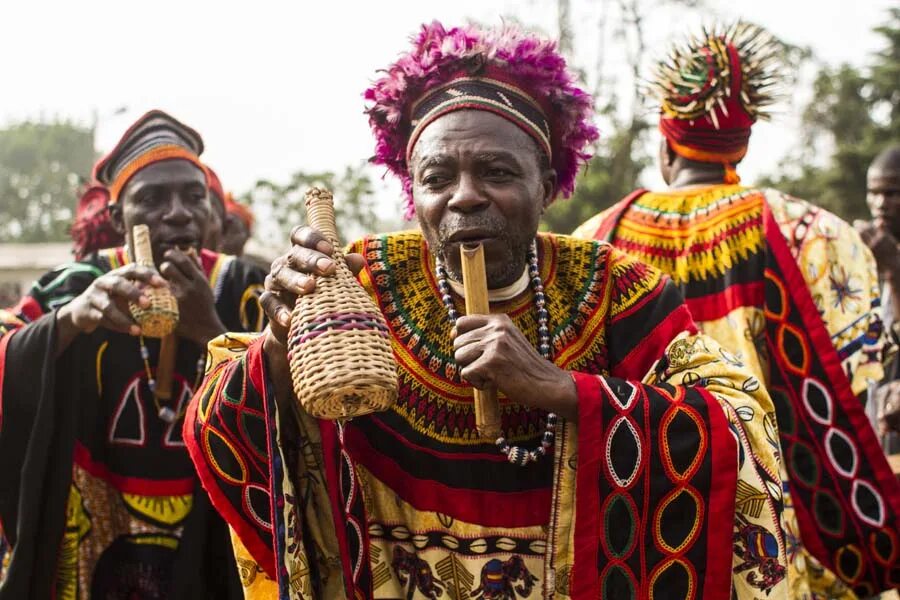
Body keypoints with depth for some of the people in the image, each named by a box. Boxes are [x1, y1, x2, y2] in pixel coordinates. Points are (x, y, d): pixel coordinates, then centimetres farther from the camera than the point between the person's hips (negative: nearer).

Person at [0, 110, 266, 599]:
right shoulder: (74, 287, -5)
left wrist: (209, 330, -27)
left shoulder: (242, 292, -5)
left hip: (210, 551, 0)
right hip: (90, 551, 0)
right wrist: (71, 320, -36)